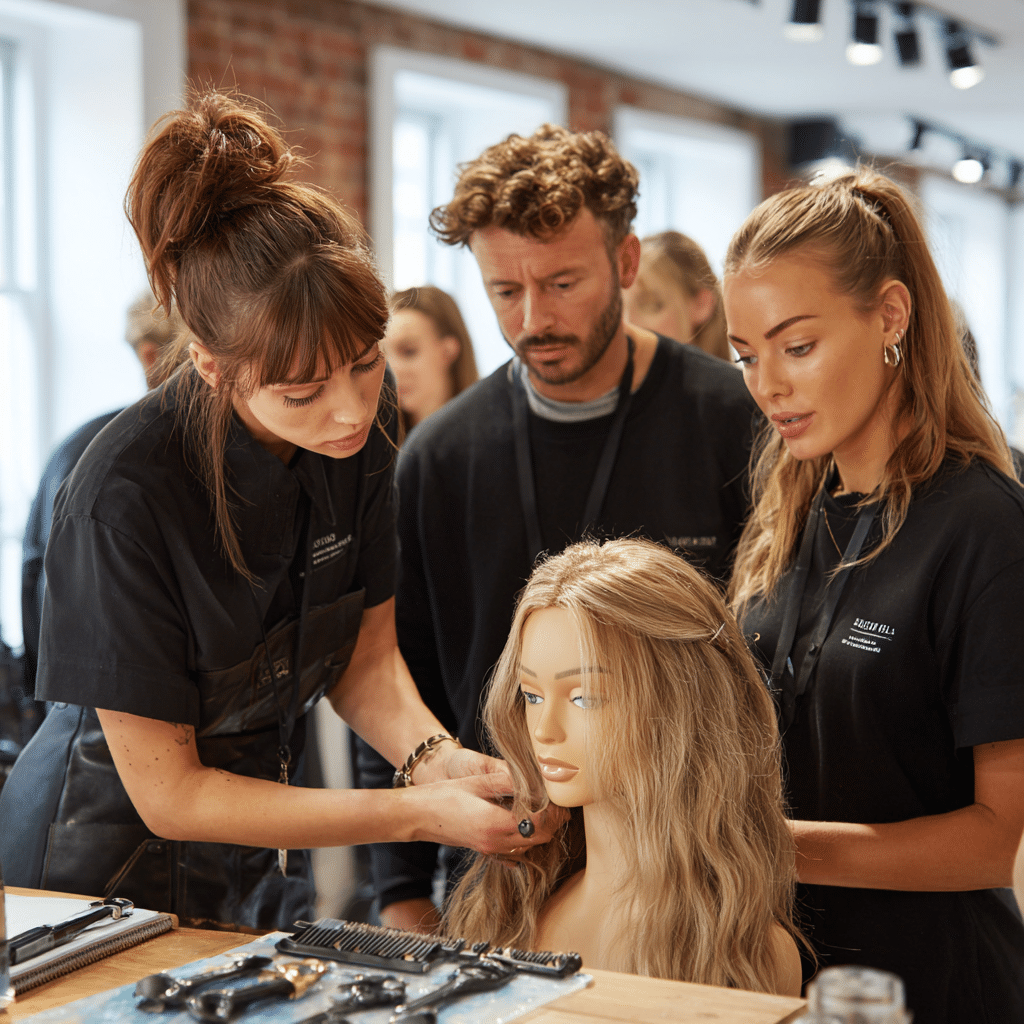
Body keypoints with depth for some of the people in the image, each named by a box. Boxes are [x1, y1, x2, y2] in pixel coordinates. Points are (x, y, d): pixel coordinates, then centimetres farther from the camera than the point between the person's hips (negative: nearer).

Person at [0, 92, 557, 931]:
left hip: (260, 853, 5)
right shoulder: (128, 496, -30)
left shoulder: (356, 435, -13)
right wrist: (420, 813, -26)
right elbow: (167, 793, -23)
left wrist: (435, 757, -22)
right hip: (106, 864, -5)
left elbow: (367, 656, -1)